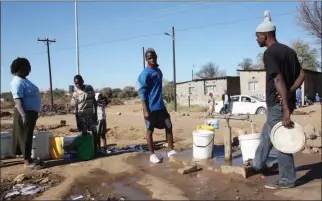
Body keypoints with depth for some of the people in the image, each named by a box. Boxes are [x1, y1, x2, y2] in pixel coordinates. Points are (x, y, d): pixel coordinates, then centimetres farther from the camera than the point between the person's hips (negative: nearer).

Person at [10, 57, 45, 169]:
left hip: (31, 112, 10)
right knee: (26, 137, -3)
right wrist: (24, 115, -32)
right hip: (25, 113, -10)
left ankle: (29, 158, 24)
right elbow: (18, 100, -25)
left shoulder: (24, 80, 14)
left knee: (28, 136, 15)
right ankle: (27, 161, 3)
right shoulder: (17, 82, -17)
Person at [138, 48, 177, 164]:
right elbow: (142, 93, -17)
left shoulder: (159, 71, 12)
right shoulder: (145, 74, -14)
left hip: (161, 106, 8)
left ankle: (171, 150, 18)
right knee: (150, 131, 4)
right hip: (151, 107, -8)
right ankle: (152, 154, 15)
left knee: (169, 126, 8)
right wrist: (145, 111, -21)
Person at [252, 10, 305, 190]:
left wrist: (286, 109, -26)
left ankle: (287, 180, 12)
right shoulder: (289, 50, 13)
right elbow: (301, 75, 9)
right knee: (267, 134, 23)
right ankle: (258, 164, 38)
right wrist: (290, 93, -3)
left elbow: (279, 80, -24)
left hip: (278, 104, -9)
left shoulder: (270, 53, -15)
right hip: (286, 101, 9)